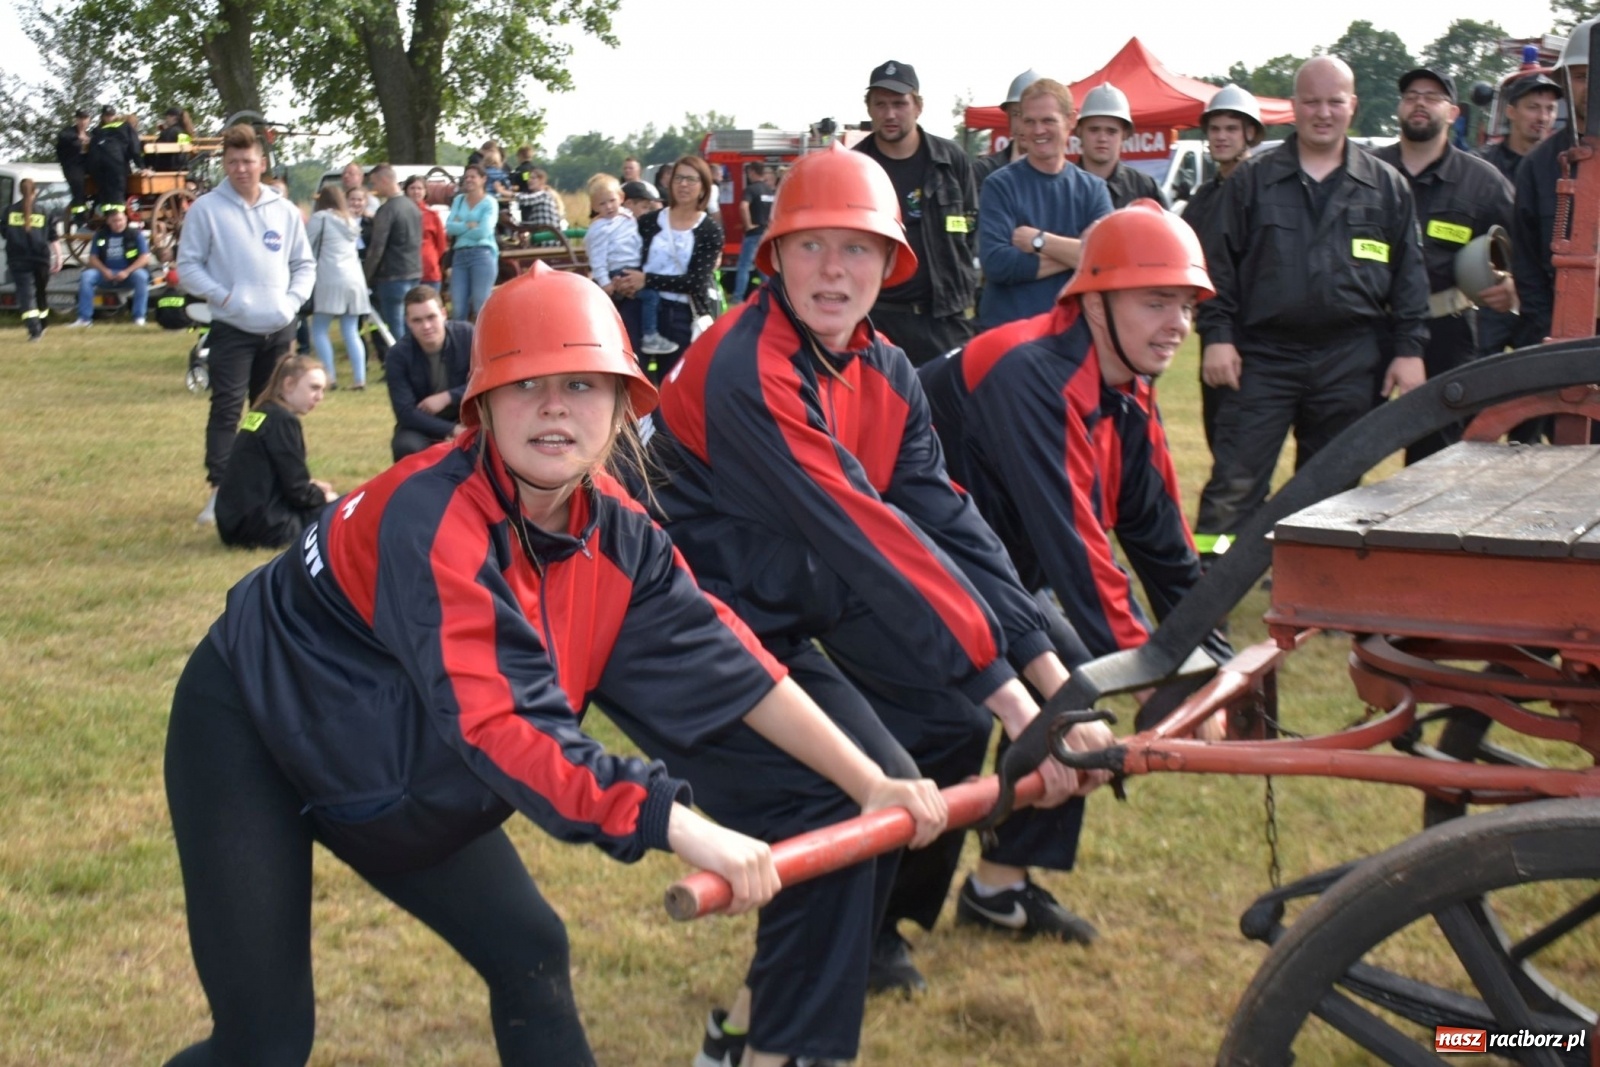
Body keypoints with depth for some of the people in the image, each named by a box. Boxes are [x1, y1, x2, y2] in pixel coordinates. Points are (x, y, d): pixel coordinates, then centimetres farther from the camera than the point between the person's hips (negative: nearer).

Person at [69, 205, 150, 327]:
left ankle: (139, 317, -26)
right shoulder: (100, 234, 5)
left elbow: (145, 257, -8)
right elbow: (93, 258, 6)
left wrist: (127, 272, -21)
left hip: (128, 273, -2)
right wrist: (104, 271, -15)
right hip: (106, 274, 2)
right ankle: (84, 318, -21)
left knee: (140, 276, -34)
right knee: (86, 276, -23)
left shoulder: (135, 234, -2)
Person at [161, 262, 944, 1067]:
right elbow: (497, 723, -40)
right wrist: (683, 830, -45)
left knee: (528, 955, 5)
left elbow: (718, 664, -8)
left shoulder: (614, 532, -10)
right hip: (251, 735, -7)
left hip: (392, 778, 7)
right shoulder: (432, 523, -32)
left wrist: (867, 783, -11)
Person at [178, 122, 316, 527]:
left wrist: (293, 299, -2)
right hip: (232, 328, -4)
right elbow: (188, 266, -3)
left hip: (279, 328, 4)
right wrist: (224, 297, -14)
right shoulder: (206, 209, -3)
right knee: (227, 409, -10)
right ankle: (220, 489, -9)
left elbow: (305, 263, 14)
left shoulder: (285, 211, 7)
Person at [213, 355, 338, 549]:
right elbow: (296, 491, -14)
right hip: (262, 526, -9)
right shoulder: (282, 420, -13)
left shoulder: (261, 413, 13)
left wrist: (312, 486, 14)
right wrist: (322, 496, 4)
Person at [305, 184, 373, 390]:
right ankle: (359, 378, -3)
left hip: (330, 280, -6)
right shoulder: (350, 221, 20)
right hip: (354, 280, 6)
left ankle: (330, 377, -8)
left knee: (319, 330, 1)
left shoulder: (321, 218, -1)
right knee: (351, 333, 6)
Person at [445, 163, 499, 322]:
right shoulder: (458, 200, 15)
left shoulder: (489, 203, 1)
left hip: (483, 255, -5)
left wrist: (459, 228, 0)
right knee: (458, 307, 1)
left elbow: (482, 232, -12)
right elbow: (449, 227, 3)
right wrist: (469, 225, -8)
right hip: (460, 255, 5)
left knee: (481, 305, -6)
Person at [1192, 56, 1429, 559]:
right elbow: (1219, 264, 4)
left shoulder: (1386, 186, 8)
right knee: (1234, 483, -5)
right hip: (1262, 357, -1)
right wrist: (1217, 335, -4)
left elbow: (1409, 274, 9)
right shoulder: (1252, 181, 6)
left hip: (1350, 365, 2)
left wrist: (1409, 349, 3)